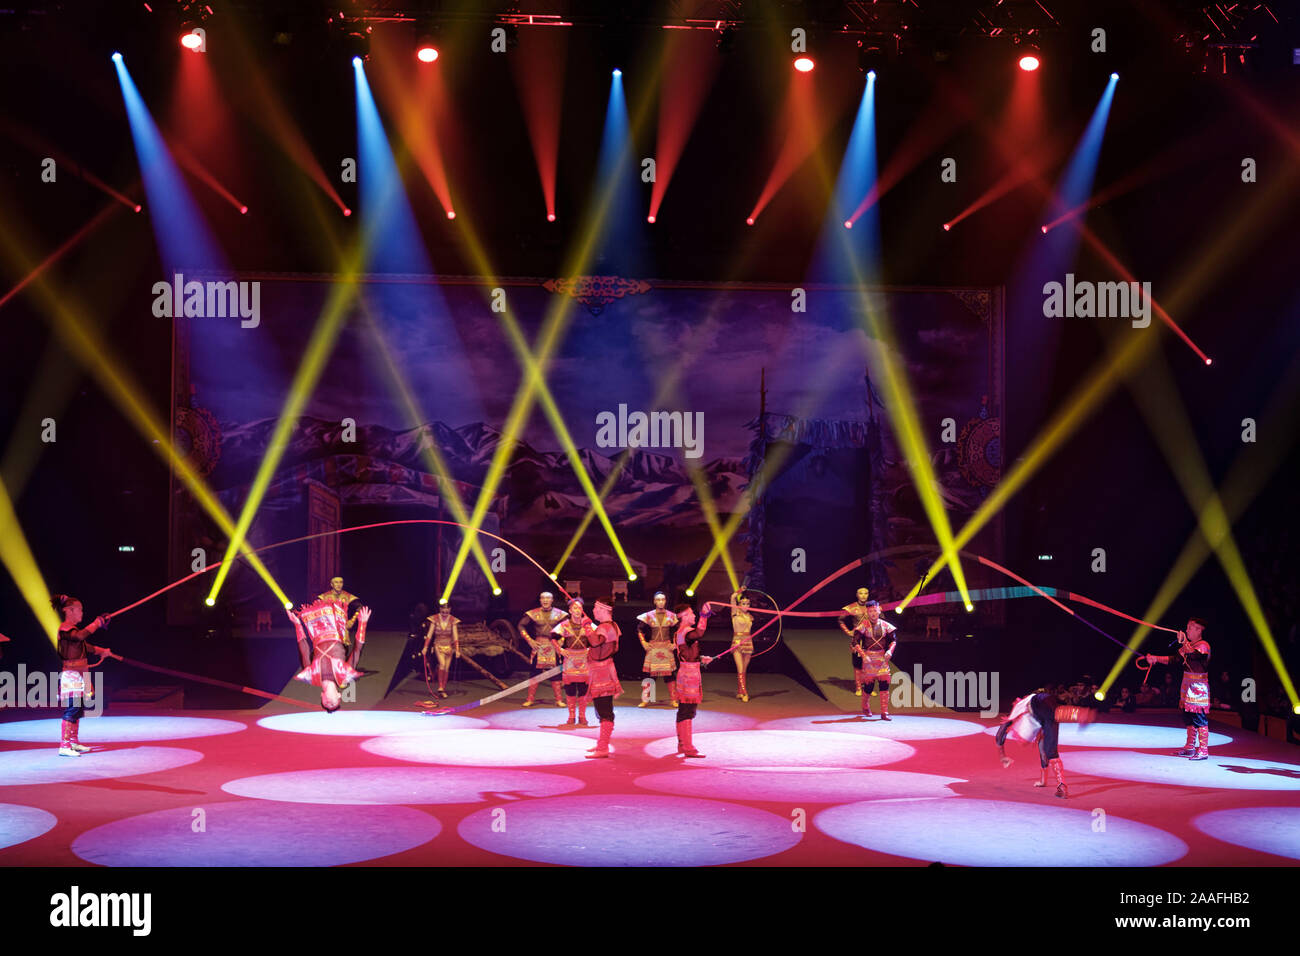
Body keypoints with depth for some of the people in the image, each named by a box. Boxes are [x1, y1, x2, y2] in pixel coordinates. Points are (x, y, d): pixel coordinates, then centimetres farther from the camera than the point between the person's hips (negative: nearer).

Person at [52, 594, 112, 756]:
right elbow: (80, 636, -33)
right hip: (72, 674, -10)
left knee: (77, 708, 14)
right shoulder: (65, 629, -12)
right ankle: (64, 745, -14)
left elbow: (84, 645, 35)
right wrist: (96, 624, -27)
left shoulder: (72, 629, 19)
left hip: (79, 674, 10)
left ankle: (74, 742, 22)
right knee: (72, 708, -13)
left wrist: (101, 651, 32)